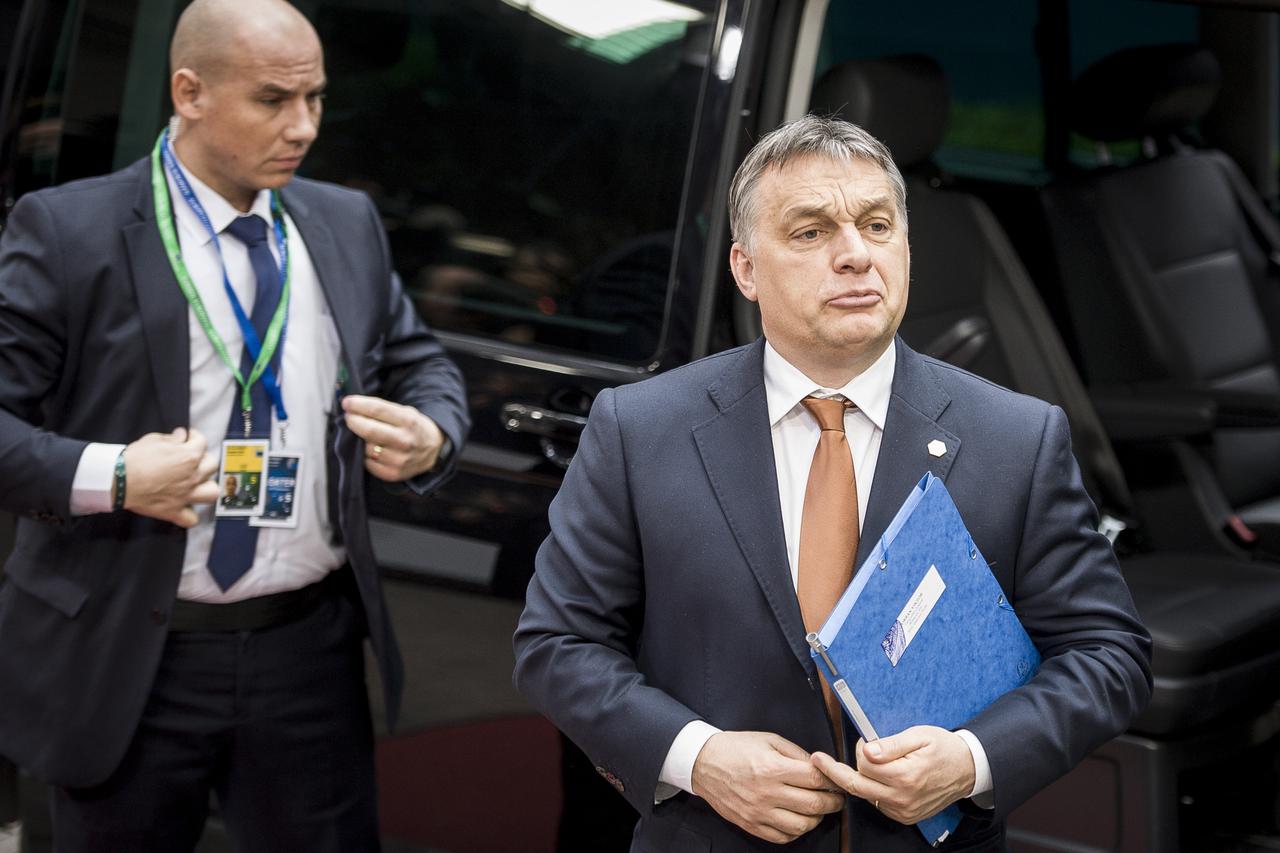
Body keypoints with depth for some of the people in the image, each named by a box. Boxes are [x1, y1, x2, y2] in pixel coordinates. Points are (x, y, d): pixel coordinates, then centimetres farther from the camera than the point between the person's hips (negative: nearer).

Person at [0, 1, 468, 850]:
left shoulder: (348, 224, 8)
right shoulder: (69, 231, -7)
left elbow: (423, 365, 18)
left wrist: (430, 438, -4)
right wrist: (109, 478, -22)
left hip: (311, 653, 4)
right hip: (128, 664, -3)